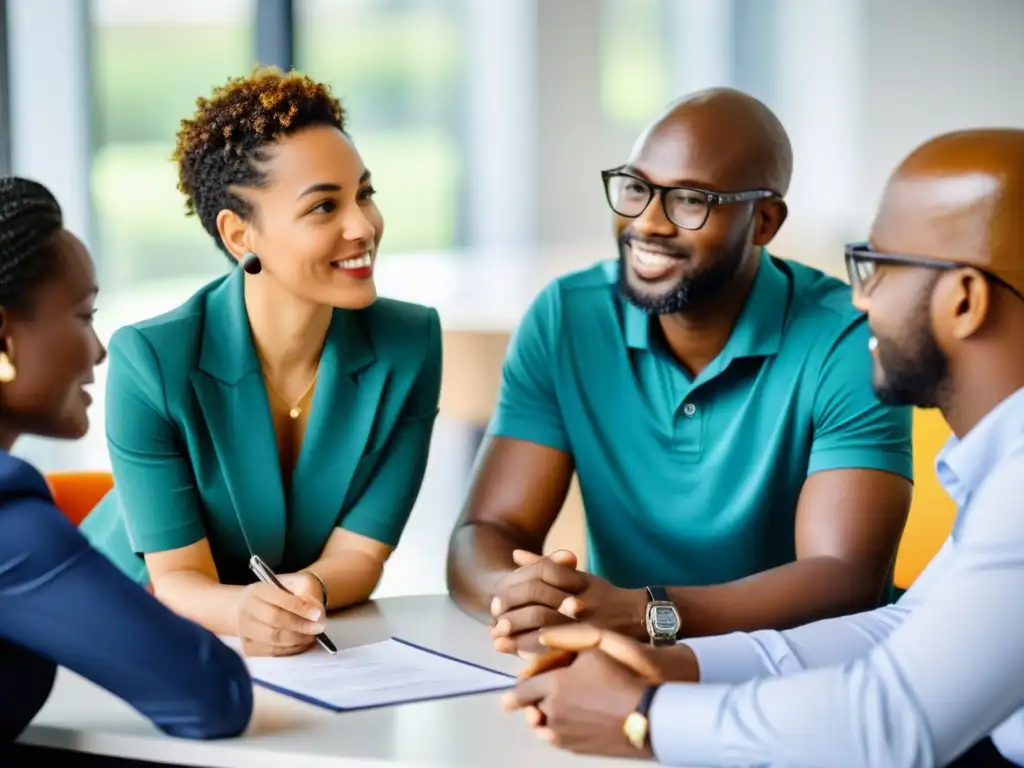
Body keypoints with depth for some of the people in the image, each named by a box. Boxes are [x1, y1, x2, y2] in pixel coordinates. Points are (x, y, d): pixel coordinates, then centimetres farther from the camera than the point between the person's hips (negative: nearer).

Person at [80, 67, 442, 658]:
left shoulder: (409, 345, -11)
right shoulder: (150, 361, -18)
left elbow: (358, 554, -7)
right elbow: (178, 577, -14)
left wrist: (304, 592, -29)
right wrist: (243, 611, -35)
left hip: (311, 653, 2)